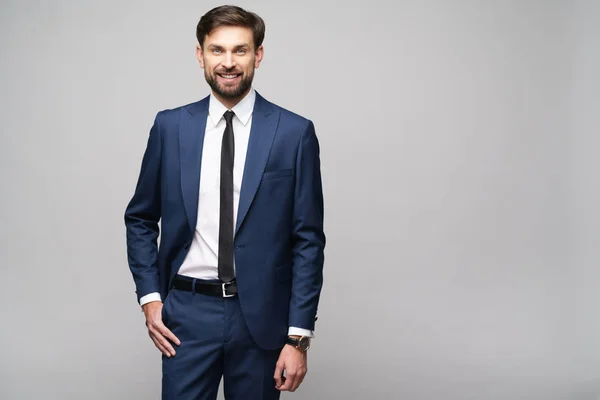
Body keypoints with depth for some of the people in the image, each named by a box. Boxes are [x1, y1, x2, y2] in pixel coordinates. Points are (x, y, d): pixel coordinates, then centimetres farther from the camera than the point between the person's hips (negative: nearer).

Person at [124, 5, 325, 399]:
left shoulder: (294, 132, -5)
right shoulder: (170, 126, 2)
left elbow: (308, 240, -4)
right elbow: (141, 219, 11)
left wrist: (299, 336, -8)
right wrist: (149, 296, 0)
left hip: (260, 314, -1)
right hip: (187, 311, 1)